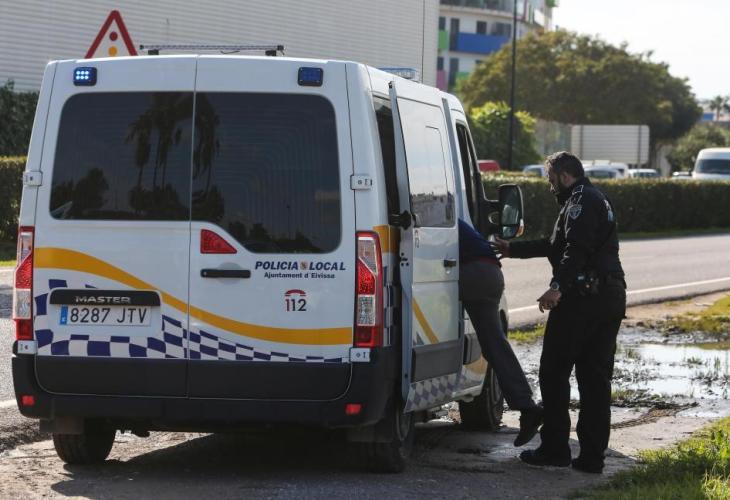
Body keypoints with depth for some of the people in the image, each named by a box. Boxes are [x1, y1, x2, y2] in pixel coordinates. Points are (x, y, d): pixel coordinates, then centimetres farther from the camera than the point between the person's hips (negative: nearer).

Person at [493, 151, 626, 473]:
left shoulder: (581, 201, -8)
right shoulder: (596, 200, 26)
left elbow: (577, 248, -24)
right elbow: (556, 245, 35)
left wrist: (558, 286, -33)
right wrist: (512, 250, 40)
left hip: (582, 297, -10)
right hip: (611, 298, 10)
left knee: (554, 373, 0)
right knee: (595, 377, 9)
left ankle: (554, 448, 1)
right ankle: (592, 455, 8)